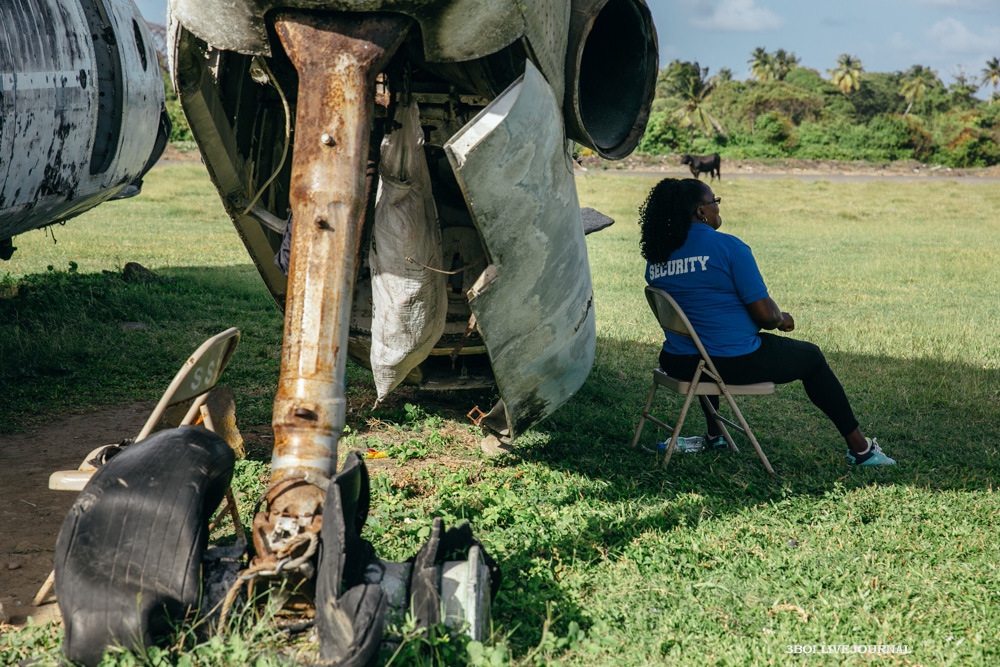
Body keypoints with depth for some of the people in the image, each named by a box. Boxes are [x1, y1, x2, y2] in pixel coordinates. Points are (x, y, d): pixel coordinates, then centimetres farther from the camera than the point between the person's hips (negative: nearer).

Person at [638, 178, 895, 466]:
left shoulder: (655, 256, 3)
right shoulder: (727, 247, -17)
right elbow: (763, 313, -17)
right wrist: (781, 319, 7)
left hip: (677, 364, 6)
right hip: (735, 363, -6)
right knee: (811, 358, 17)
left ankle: (714, 434, 49)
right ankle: (860, 448, 26)